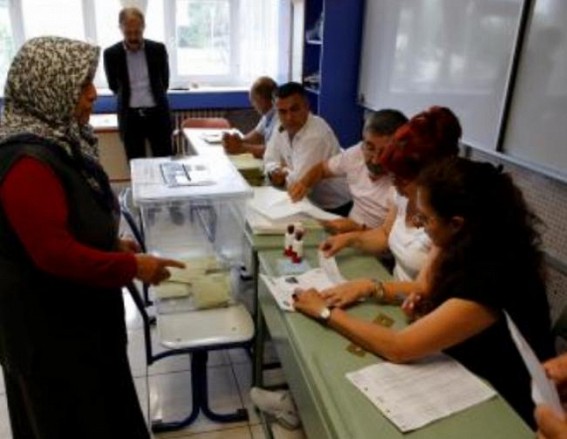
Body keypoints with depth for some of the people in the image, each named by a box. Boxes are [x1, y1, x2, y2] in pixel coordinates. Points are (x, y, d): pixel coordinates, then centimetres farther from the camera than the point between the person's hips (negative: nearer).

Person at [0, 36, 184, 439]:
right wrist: (132, 267, -22)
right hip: (48, 322, -9)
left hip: (74, 308, 9)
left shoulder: (55, 138, 3)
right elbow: (54, 253, -29)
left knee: (96, 407, 26)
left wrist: (112, 243, 5)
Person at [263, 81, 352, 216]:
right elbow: (271, 160, 6)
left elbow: (300, 182, -28)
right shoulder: (282, 128, -2)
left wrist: (282, 173, -9)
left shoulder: (316, 135, -27)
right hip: (310, 202, 7)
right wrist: (276, 174, -16)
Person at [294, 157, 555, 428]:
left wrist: (326, 312, -19)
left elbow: (398, 348, -30)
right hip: (469, 381, 6)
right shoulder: (476, 248, -9)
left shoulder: (493, 279, -33)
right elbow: (439, 290, 11)